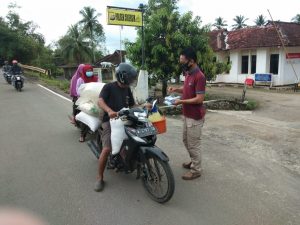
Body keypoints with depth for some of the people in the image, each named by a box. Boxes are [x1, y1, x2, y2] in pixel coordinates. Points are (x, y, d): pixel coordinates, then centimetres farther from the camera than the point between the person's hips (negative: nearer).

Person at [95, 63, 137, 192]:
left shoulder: (127, 89, 14)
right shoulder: (109, 87, -5)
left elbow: (132, 105, 19)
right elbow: (100, 101, -20)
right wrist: (109, 111, -39)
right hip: (110, 121, -6)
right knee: (107, 149, -18)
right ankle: (99, 178, -2)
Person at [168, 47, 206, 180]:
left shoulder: (199, 76, -21)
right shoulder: (188, 73, 8)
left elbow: (199, 99, -24)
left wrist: (181, 102, -20)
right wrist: (176, 89, 4)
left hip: (195, 117, -10)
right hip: (187, 114, 10)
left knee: (193, 144, 2)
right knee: (186, 140, 21)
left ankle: (196, 170, 18)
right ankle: (194, 161, 39)